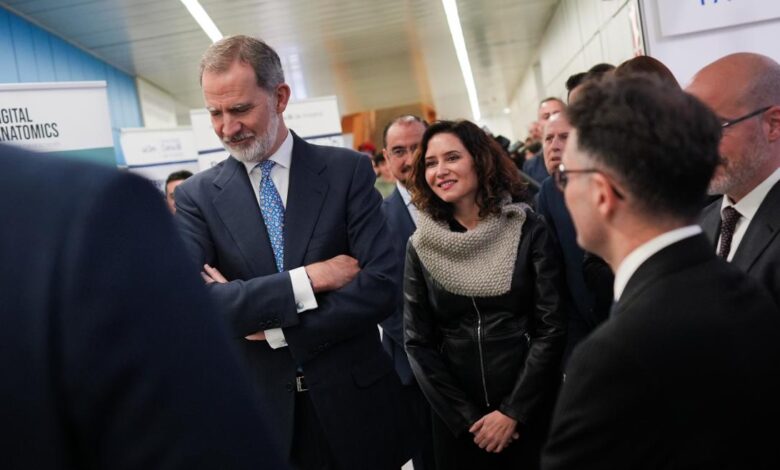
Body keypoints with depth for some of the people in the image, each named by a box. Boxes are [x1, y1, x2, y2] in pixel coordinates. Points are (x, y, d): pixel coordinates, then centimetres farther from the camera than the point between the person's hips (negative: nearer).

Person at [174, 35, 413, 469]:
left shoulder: (348, 170, -5)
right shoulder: (197, 195, -2)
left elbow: (381, 286, -13)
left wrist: (274, 328, -14)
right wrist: (308, 278, -20)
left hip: (354, 400, 0)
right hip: (262, 409, 1)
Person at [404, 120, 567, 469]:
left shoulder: (528, 230, -6)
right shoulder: (421, 247, -1)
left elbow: (551, 328, -8)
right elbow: (417, 342, 0)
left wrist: (513, 412, -12)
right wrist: (467, 418, -7)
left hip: (530, 410, -1)